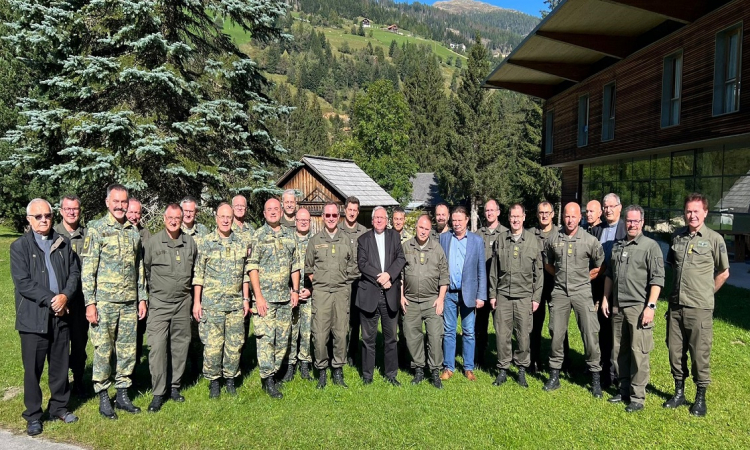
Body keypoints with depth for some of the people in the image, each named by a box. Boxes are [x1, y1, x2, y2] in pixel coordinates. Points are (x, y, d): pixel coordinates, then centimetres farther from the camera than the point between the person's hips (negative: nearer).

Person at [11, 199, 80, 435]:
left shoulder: (63, 243, 9)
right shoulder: (19, 246, -2)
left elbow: (75, 272, 6)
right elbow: (22, 282, -10)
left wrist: (65, 296, -10)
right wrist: (50, 300, -15)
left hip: (61, 315, 3)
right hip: (33, 317, -3)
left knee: (60, 365, 12)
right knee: (33, 369, 6)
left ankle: (59, 407, 27)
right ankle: (33, 415, 20)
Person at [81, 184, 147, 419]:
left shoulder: (134, 232, 10)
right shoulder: (96, 229, -5)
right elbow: (87, 269, -8)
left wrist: (142, 298, 11)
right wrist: (90, 302, -13)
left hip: (130, 303, 5)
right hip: (104, 302, -5)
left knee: (128, 351, 10)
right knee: (103, 351, 4)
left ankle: (122, 394, 23)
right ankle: (103, 397, 18)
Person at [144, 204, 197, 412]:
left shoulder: (190, 242, 6)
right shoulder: (153, 242, -2)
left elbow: (196, 271, 16)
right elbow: (145, 270, 5)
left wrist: (194, 299, 15)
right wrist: (149, 294, 6)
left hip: (183, 303, 3)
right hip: (159, 303, -3)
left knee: (180, 346, 9)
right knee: (158, 347, -6)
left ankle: (174, 386, 24)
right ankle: (158, 393, 4)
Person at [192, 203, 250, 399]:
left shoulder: (242, 243, 7)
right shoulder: (205, 242, -1)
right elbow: (198, 274, -1)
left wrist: (246, 299, 8)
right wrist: (196, 301, -4)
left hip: (236, 303, 3)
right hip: (211, 303, -2)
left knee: (235, 344, 7)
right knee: (212, 344, 1)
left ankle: (230, 379, 22)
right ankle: (213, 381, 17)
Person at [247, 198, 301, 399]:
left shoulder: (289, 236, 10)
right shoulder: (258, 236, -3)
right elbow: (252, 268, -8)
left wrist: (295, 290, 7)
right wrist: (258, 296, -14)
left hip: (285, 297, 5)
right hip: (265, 297, -5)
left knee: (283, 339, 9)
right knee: (265, 337, -5)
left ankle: (273, 372, 23)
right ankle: (268, 379, 4)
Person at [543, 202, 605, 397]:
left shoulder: (590, 240, -4)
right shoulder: (553, 239, 3)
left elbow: (600, 266, 7)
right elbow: (547, 264, 18)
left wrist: (584, 278, 6)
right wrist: (561, 276, 11)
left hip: (582, 292, -2)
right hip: (559, 292, 2)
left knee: (590, 335, -2)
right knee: (556, 335, 6)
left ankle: (596, 378, 12)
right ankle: (554, 377, 18)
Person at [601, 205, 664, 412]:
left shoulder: (651, 246, -6)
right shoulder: (617, 246, 14)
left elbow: (657, 279, -11)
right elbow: (609, 274, 20)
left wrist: (651, 306, -16)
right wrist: (605, 298, 15)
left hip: (638, 307, -6)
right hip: (617, 307, 6)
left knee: (638, 353, -1)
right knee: (619, 351, 13)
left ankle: (637, 397, 9)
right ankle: (624, 390, 27)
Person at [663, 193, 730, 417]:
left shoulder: (714, 239, -5)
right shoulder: (677, 236, 7)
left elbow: (723, 273, 4)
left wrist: (705, 294, 8)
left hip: (699, 308, -4)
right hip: (675, 306, 4)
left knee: (700, 354, 4)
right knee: (675, 351, 11)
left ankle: (700, 398, 20)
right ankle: (679, 392, 26)